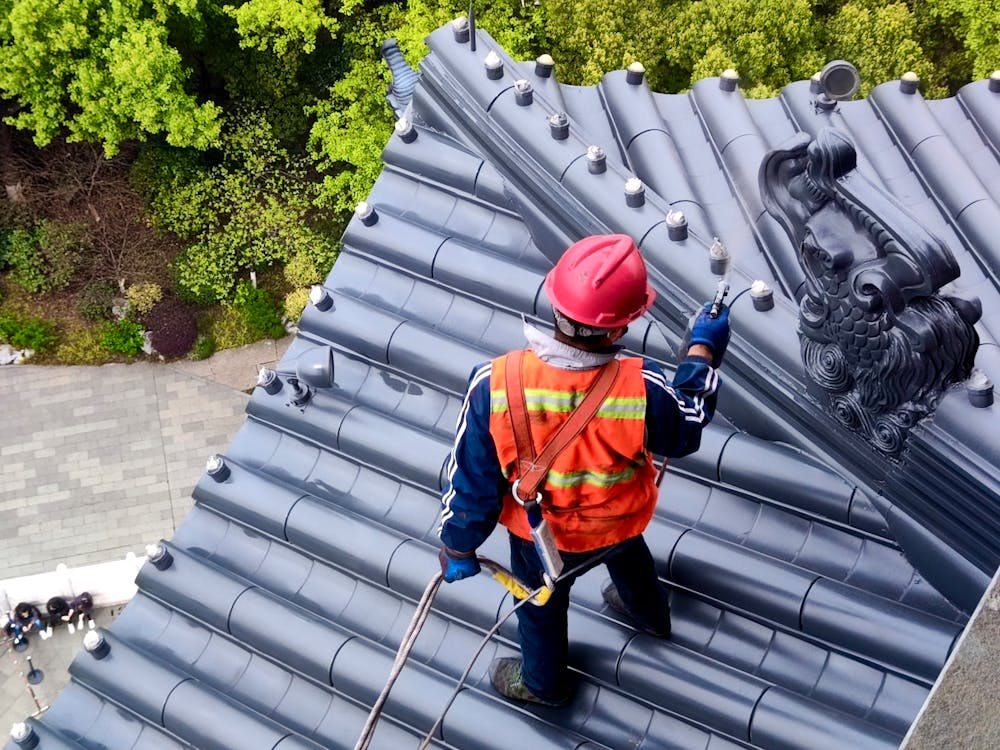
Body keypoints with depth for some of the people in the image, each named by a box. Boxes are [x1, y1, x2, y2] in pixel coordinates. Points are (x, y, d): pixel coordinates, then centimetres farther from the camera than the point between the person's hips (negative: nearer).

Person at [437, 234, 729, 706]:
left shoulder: (495, 386, -38)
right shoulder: (643, 390, -39)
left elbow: (471, 481, -22)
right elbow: (687, 429, -13)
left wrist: (458, 548, -3)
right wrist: (703, 350, 0)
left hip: (543, 534, -1)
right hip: (623, 520, 1)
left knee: (540, 601, 32)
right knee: (626, 551, 39)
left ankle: (543, 683, 62)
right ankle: (648, 613, 71)